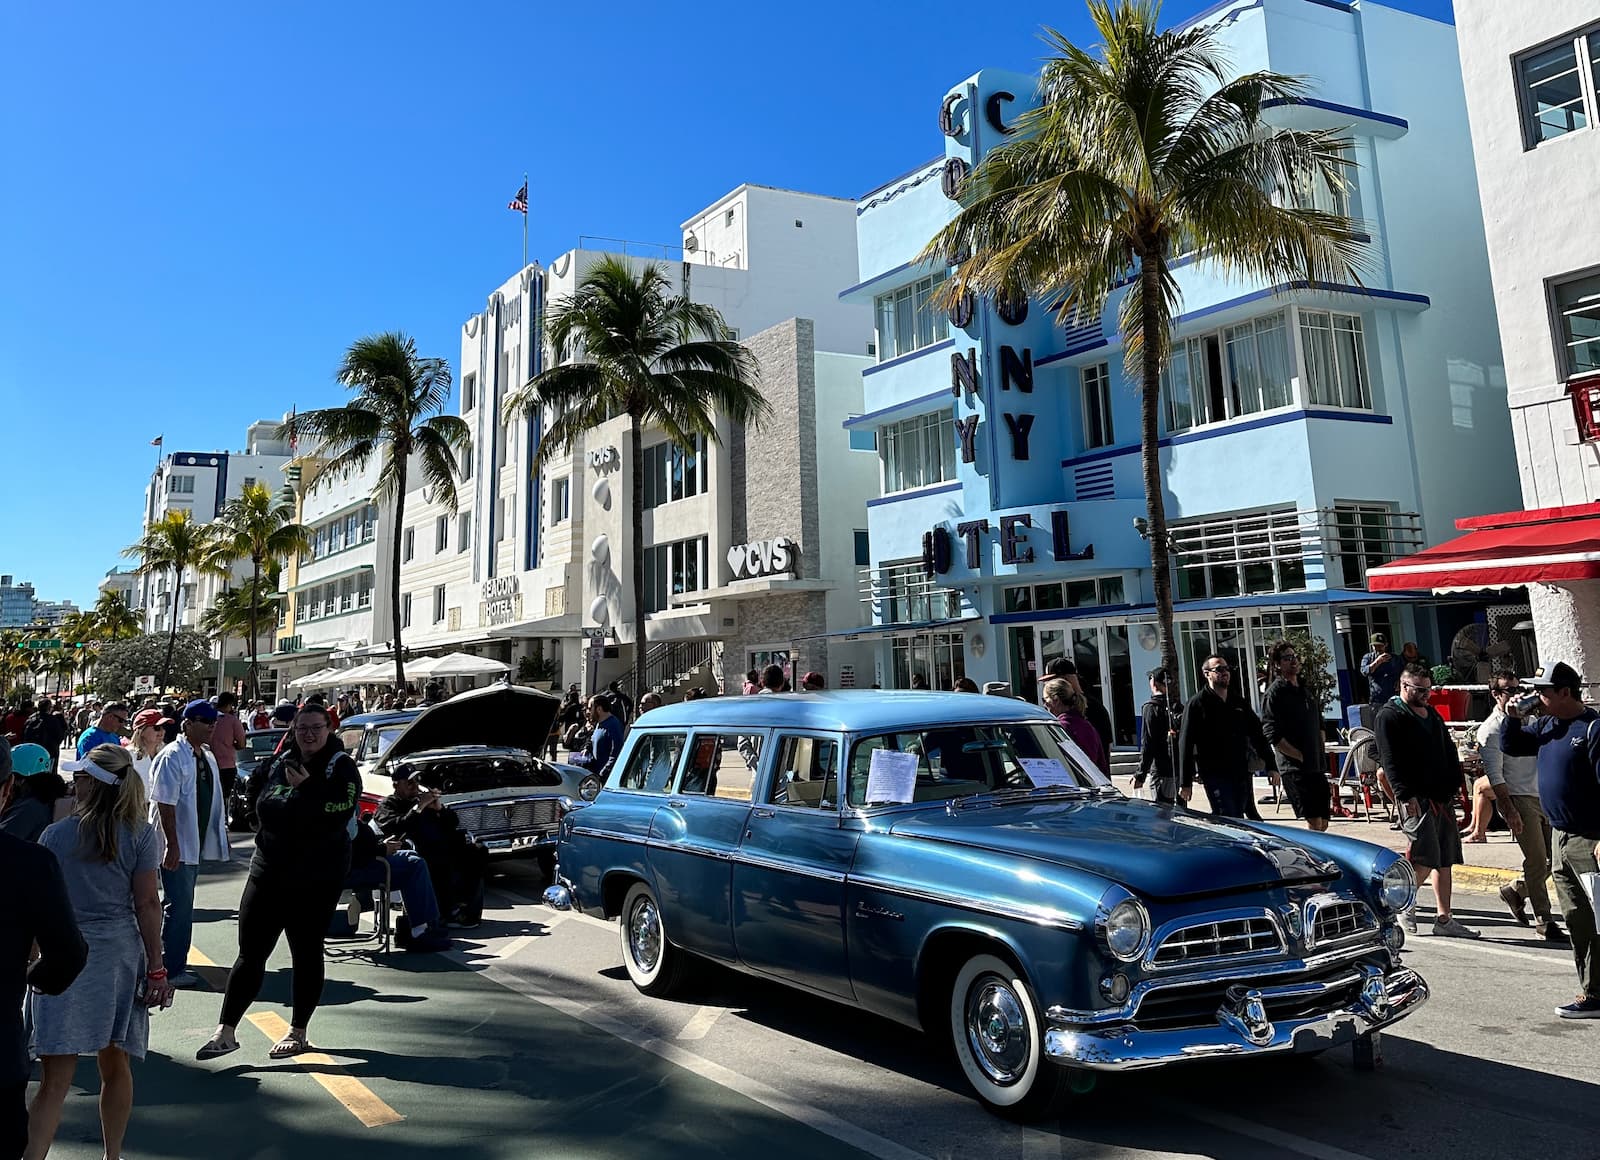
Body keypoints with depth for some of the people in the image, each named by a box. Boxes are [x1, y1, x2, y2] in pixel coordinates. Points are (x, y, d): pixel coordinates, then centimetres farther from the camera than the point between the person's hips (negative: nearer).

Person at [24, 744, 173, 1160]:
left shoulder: (55, 836, -2)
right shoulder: (140, 834, -3)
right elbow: (147, 903, -4)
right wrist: (156, 968, 1)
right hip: (120, 955, 1)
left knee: (55, 1079, 1)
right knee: (115, 1066, 16)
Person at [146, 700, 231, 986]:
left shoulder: (208, 757, 11)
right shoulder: (173, 756, -16)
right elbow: (165, 804, -20)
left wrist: (217, 837, 16)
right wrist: (173, 845, -22)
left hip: (195, 844, 8)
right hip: (177, 845, -8)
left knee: (181, 904, 18)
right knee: (179, 906, -4)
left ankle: (173, 960, 29)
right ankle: (172, 969, 5)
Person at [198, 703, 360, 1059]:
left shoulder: (342, 767, -9)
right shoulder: (279, 762, 8)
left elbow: (338, 812, -21)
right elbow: (261, 804, 12)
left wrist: (305, 787, -19)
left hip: (317, 878, -4)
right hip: (269, 870, 5)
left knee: (306, 953, 9)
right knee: (250, 952, 6)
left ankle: (298, 1032, 23)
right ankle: (226, 1031, 16)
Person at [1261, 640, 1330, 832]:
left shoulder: (1304, 689, 18)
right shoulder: (1275, 692, -8)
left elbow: (1319, 723, 28)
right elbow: (1272, 735, -16)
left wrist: (1320, 753, 15)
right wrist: (1300, 757, -14)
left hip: (1316, 766, 8)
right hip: (1295, 768, -8)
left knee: (1323, 822, 10)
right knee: (1314, 821, -13)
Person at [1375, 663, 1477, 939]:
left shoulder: (1432, 714, 20)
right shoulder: (1389, 717, -7)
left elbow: (1449, 752, 23)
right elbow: (1390, 761, -14)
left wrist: (1454, 784, 11)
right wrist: (1405, 795, -21)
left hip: (1442, 797, 8)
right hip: (1416, 799, -8)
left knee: (1445, 860, 9)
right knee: (1426, 857, -12)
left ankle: (1444, 919, 15)